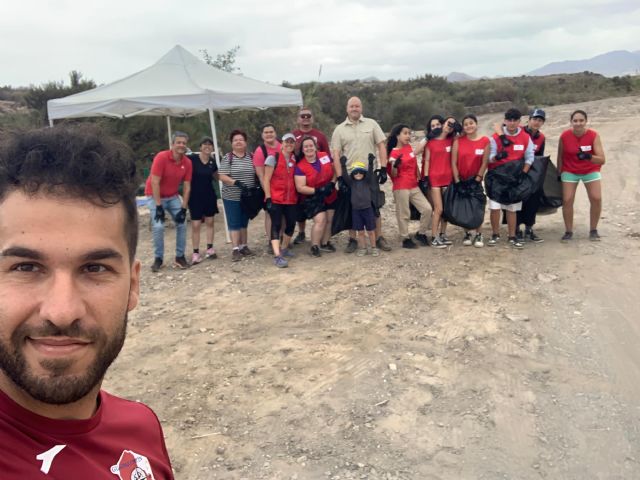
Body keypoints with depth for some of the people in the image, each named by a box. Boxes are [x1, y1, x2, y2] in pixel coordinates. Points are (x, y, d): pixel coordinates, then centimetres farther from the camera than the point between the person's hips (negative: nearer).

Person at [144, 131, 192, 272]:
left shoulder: (187, 162, -9)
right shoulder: (161, 157, -24)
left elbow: (187, 186, -5)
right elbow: (154, 183, -24)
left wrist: (184, 208, -11)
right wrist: (159, 206, -25)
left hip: (173, 196, 5)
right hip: (155, 196, -5)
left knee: (182, 223, -1)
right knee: (158, 226, -15)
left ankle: (180, 256, 12)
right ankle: (158, 258, 0)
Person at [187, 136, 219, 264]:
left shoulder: (213, 161, 2)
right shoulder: (192, 158, -12)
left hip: (209, 195, 4)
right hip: (195, 196, -4)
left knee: (209, 222, 10)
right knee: (196, 225, -3)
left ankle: (210, 249, 19)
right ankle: (196, 253, 4)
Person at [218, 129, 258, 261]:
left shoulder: (251, 157, 6)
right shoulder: (227, 158, -6)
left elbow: (256, 174, 13)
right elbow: (222, 176, -12)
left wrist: (256, 186, -3)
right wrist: (236, 183, -24)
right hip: (232, 197, -4)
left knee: (244, 222, 13)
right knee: (234, 223, -1)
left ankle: (244, 247, 21)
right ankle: (236, 249, 1)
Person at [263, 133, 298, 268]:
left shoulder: (295, 159, 10)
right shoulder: (273, 158, -5)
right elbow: (266, 180, -7)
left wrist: (298, 196, 7)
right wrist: (268, 199, -14)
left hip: (291, 199, 5)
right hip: (275, 199, -5)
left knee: (291, 224, 8)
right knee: (276, 225, -8)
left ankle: (284, 249, 29)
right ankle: (277, 256, -13)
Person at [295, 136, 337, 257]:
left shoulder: (325, 156, -6)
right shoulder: (300, 167, -16)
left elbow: (335, 170, 6)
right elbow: (300, 187, -18)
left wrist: (332, 184, -12)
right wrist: (317, 191, -26)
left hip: (331, 196, 4)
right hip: (314, 198, -4)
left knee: (329, 220, 10)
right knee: (320, 221, -17)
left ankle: (325, 243, 29)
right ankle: (314, 246, -3)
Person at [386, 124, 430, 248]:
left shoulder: (409, 147, 10)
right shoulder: (394, 153, -10)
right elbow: (394, 175, -11)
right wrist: (395, 165, -30)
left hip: (414, 186, 7)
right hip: (401, 188, -7)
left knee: (426, 209, 0)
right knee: (403, 214, 1)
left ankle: (421, 233, 16)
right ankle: (405, 239, 13)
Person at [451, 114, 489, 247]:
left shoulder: (485, 140, -5)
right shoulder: (458, 141, -4)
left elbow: (484, 162, -4)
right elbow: (453, 163, -4)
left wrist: (478, 179, -8)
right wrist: (457, 180, -8)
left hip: (476, 179, -1)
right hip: (461, 179, 1)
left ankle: (479, 235, 8)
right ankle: (467, 234, 17)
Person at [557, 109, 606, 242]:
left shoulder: (593, 135, -20)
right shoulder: (564, 136, -18)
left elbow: (602, 160, -24)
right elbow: (560, 156, -3)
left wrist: (588, 157, -43)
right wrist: (559, 173, 2)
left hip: (591, 171, 0)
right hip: (570, 172, 0)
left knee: (596, 199, -10)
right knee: (567, 200, -10)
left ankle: (593, 230, 10)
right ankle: (568, 231, 7)